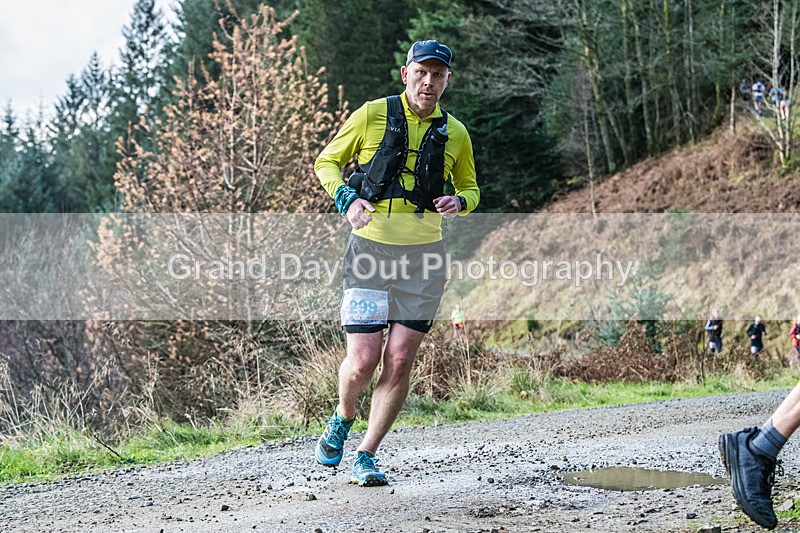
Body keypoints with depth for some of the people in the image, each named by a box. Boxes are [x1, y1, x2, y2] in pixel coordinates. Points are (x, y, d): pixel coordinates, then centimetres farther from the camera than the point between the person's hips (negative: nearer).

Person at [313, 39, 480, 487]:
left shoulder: (455, 133, 9)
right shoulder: (373, 115, 0)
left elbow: (470, 187, 22)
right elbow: (327, 162, 8)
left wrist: (458, 202, -2)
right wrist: (346, 198, -12)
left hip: (424, 255, 2)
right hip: (370, 248, -2)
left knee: (399, 362, -3)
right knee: (363, 361, -8)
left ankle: (367, 456, 11)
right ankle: (343, 417, 26)